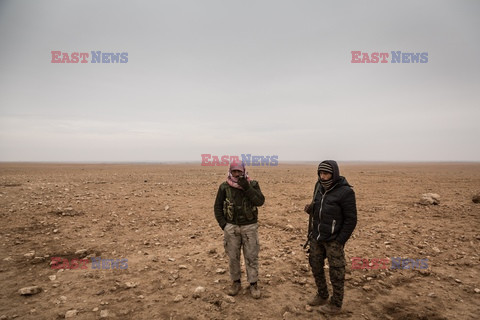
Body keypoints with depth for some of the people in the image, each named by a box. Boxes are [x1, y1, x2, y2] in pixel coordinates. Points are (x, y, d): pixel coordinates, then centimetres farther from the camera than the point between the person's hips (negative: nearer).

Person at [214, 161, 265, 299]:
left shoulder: (253, 184, -6)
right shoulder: (224, 187, -5)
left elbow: (260, 201, -20)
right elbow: (217, 207, 2)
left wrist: (247, 187, -26)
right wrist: (223, 225, -5)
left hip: (249, 226, -1)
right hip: (231, 227, 1)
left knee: (251, 256, 6)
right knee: (233, 256, 10)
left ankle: (253, 284, 21)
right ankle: (236, 282, 28)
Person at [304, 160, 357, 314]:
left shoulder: (345, 192, -19)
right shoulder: (319, 186, 0)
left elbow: (351, 219, -15)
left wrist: (340, 241, -16)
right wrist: (310, 208, -9)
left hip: (334, 239, -7)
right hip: (317, 237, 7)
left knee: (336, 272, 8)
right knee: (316, 266, 17)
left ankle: (336, 304, 27)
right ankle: (322, 296, 37)